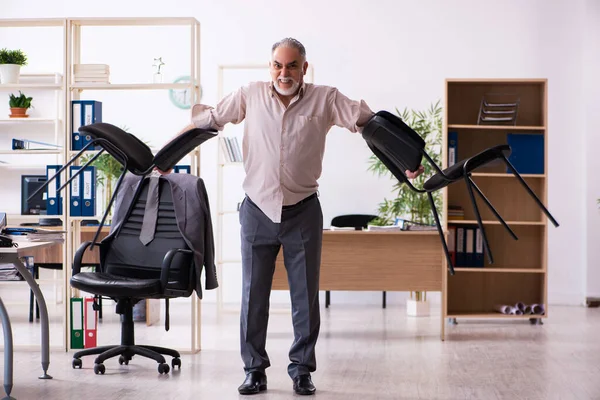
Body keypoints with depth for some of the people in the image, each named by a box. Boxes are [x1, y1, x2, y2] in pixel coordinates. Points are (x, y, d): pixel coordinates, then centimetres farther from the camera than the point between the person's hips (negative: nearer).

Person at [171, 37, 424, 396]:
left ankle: (302, 370, 17)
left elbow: (370, 122, -7)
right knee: (253, 295, 5)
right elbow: (207, 120, 7)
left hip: (303, 212, -1)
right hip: (257, 211, 1)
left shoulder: (325, 99, -4)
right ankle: (255, 370, 17)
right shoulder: (250, 96, 1)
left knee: (306, 295, 5)